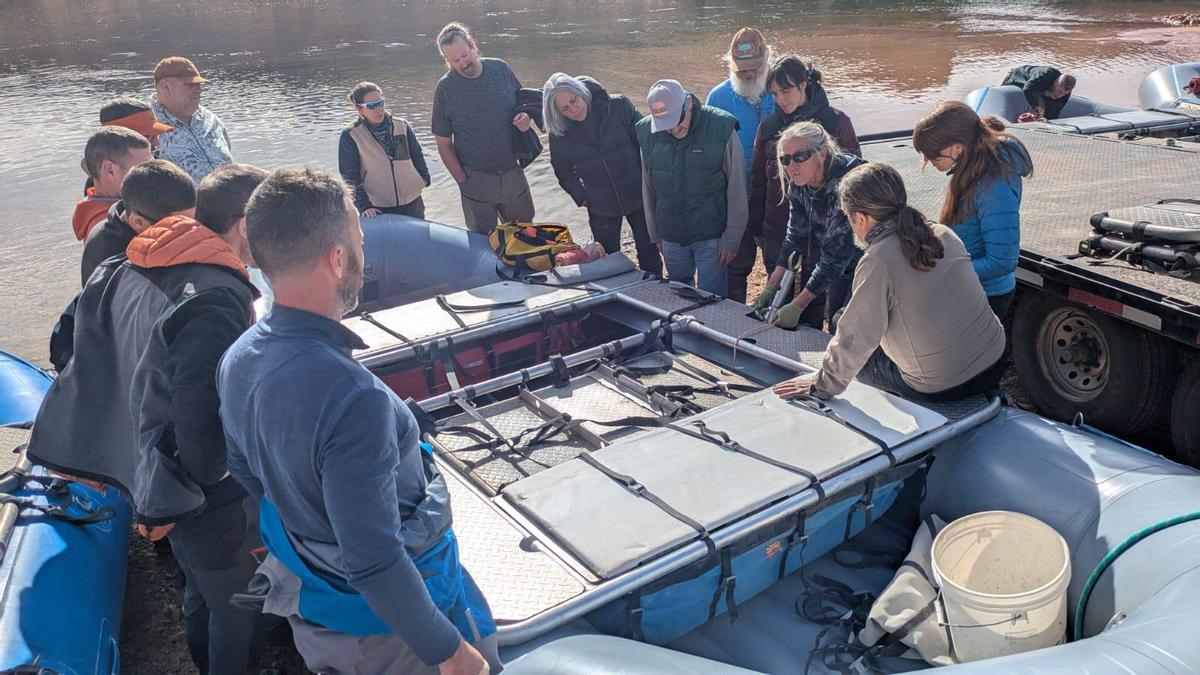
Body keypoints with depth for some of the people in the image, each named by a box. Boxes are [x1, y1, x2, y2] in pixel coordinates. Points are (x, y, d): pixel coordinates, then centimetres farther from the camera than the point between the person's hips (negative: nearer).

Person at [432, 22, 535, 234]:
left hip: (513, 173, 3)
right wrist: (463, 181, -10)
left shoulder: (500, 69, -2)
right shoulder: (445, 88, -9)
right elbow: (443, 143, -5)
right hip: (476, 180, -2)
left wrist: (526, 117, -10)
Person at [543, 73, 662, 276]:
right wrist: (581, 197, -3)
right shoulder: (559, 134, -9)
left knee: (649, 255, 14)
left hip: (639, 196, 0)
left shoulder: (619, 107, -15)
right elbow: (564, 172, 7)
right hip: (601, 209, 1)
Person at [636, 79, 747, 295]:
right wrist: (655, 234, 11)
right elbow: (648, 188, 7)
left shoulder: (721, 128, -14)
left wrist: (732, 237, -9)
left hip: (711, 237, -4)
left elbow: (736, 187, -9)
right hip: (671, 237, 4)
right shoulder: (647, 132, -3)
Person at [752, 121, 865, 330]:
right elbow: (795, 235, -1)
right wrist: (771, 286, -7)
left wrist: (797, 305, -30)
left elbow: (836, 255, -31)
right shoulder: (798, 184, -8)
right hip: (838, 268, 7)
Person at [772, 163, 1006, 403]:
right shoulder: (943, 234, -2)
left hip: (940, 390, -6)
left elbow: (854, 337, -16)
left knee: (860, 359, 17)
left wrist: (822, 385, -2)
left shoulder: (878, 262, -21)